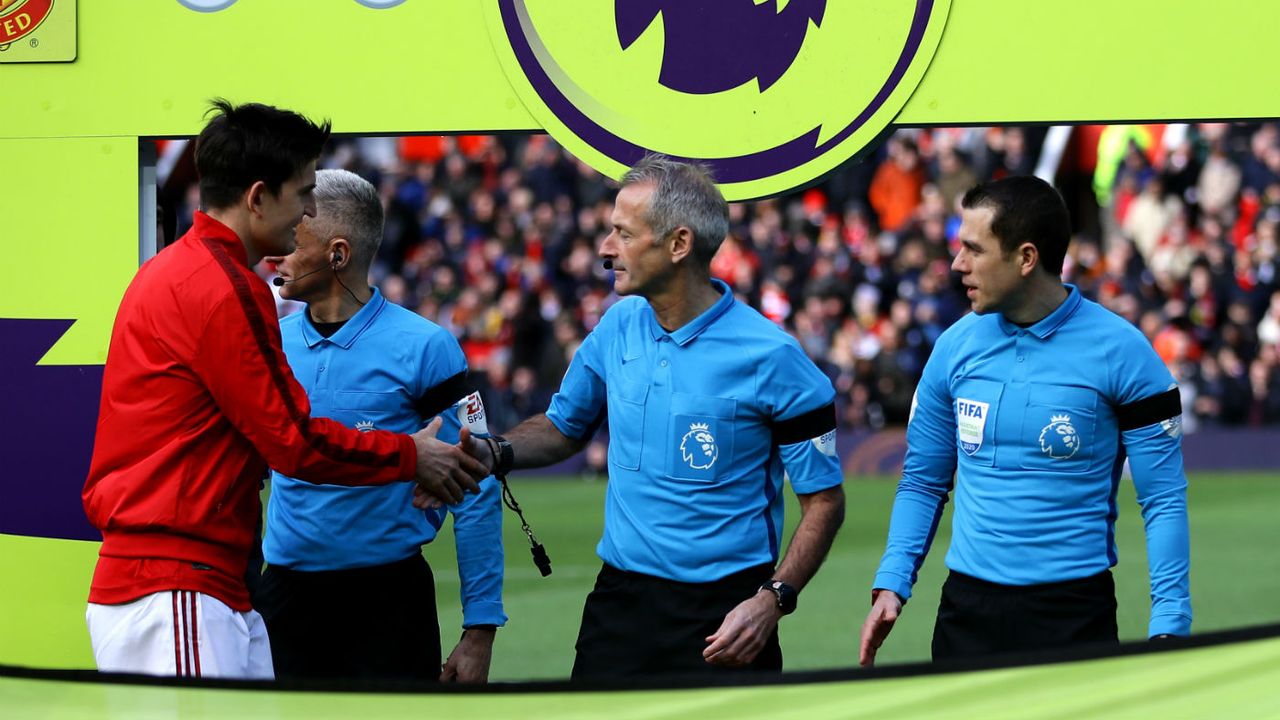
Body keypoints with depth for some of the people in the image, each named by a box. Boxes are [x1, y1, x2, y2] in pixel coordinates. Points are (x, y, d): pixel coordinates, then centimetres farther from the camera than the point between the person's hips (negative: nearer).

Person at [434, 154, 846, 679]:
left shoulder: (770, 356, -12)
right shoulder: (617, 327, 4)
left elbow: (824, 498, -7)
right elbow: (564, 426, 20)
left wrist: (772, 601, -19)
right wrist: (494, 453, -1)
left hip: (722, 614, -4)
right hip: (620, 601, 5)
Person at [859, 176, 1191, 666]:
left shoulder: (1119, 350, -8)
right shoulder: (955, 346, 4)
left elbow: (1164, 498, -6)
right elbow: (922, 483, 12)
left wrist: (1169, 622, -14)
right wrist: (892, 583, -1)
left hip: (1075, 611, -3)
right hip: (968, 605, 4)